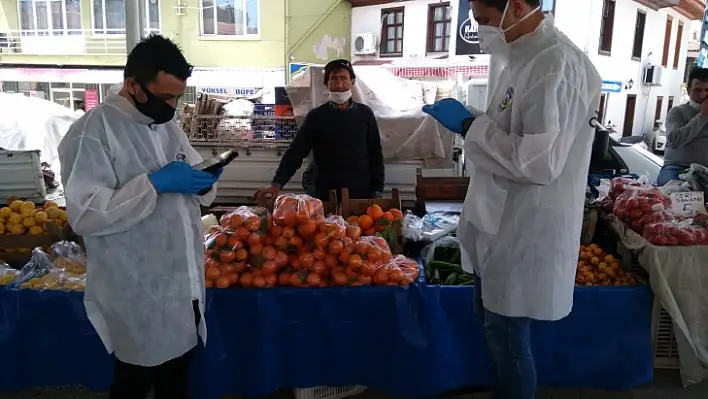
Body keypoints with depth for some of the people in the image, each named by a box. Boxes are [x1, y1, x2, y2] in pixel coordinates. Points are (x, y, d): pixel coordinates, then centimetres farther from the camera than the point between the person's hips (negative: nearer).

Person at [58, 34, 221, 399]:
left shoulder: (168, 126, 10)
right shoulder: (92, 131, -15)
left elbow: (197, 194, 16)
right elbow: (86, 215, -23)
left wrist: (203, 182, -7)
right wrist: (155, 183, -26)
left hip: (183, 284, 7)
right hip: (137, 296, -7)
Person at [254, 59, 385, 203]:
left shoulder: (365, 113, 3)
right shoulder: (316, 116, 0)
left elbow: (375, 154, 6)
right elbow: (296, 152, -4)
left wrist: (377, 191, 0)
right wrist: (277, 184, -17)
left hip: (361, 193, 1)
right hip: (325, 194, -1)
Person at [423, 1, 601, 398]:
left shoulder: (557, 64, -22)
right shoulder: (525, 58, 10)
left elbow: (538, 160, -27)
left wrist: (469, 124, -20)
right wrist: (469, 120, 7)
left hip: (526, 232, -10)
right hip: (502, 225, 10)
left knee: (508, 339, 6)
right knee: (494, 323, 22)